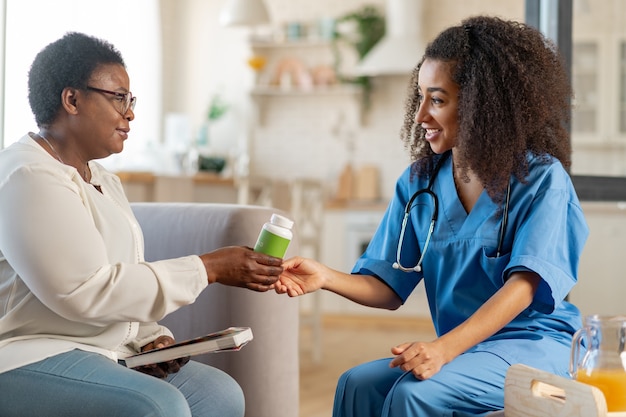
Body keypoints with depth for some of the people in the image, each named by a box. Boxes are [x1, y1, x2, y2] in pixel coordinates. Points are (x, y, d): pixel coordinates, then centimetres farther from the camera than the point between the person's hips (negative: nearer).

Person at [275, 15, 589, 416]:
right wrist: (326, 277, -18)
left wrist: (445, 348, -33)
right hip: (462, 348, 5)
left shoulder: (542, 178, -8)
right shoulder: (419, 182, 8)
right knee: (357, 384, -22)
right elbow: (389, 288, 3)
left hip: (535, 342, -5)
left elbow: (524, 284, -20)